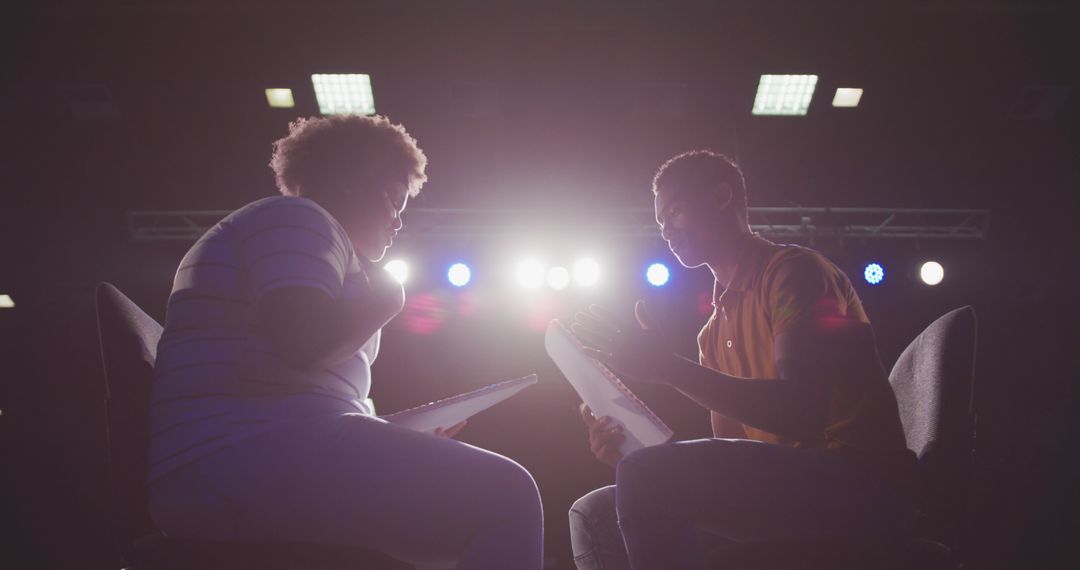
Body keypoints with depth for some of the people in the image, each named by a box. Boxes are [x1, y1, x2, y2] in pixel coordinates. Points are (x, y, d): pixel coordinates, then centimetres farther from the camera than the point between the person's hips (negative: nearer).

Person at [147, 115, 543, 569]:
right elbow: (303, 342, -20)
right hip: (252, 459, -11)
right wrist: (387, 297, -1)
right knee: (506, 494, -20)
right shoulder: (297, 219, -1)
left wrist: (407, 433, 19)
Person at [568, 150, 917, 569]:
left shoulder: (793, 270, -6)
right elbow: (728, 453, 16)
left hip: (861, 488, -9)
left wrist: (668, 368, -22)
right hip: (782, 491, 9)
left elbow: (802, 412, -20)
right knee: (595, 514, 4)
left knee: (645, 479, -27)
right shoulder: (715, 332, 20)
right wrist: (630, 448, -1)